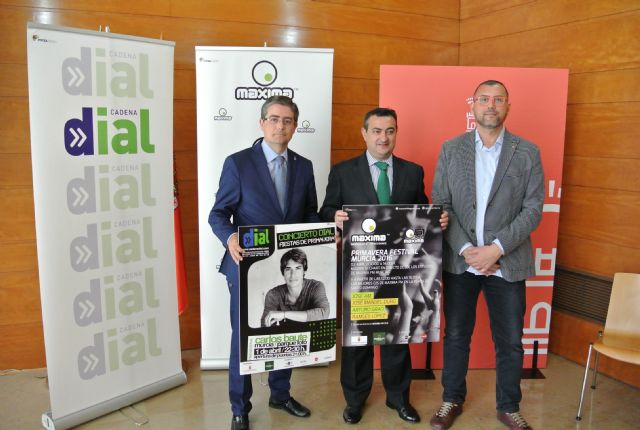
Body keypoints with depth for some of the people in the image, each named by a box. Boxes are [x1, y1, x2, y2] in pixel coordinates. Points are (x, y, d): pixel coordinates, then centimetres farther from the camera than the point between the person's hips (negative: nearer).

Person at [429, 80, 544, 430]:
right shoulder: (451, 149, 2)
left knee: (510, 342, 10)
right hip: (460, 261, 1)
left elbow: (533, 209, -5)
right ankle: (452, 400, 33)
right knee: (456, 335, 13)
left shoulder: (528, 152, 0)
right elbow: (441, 205, -2)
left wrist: (496, 249, -15)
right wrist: (466, 250, -12)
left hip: (507, 263, 0)